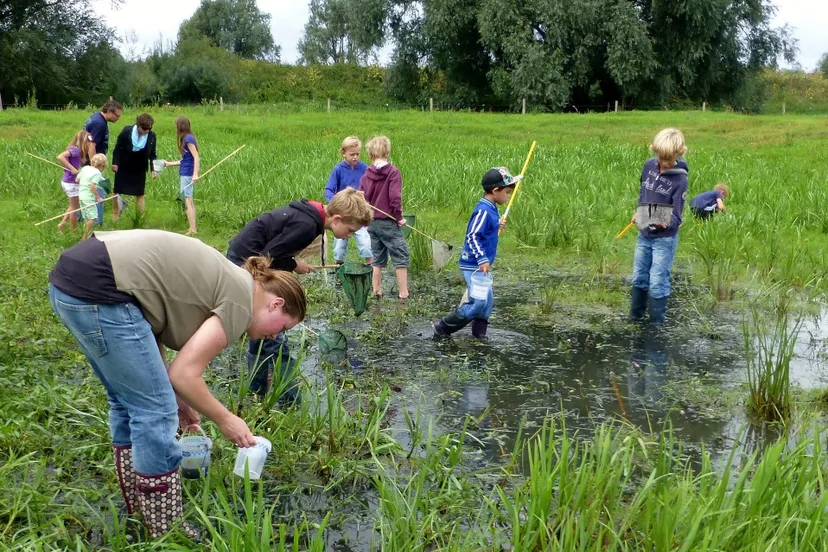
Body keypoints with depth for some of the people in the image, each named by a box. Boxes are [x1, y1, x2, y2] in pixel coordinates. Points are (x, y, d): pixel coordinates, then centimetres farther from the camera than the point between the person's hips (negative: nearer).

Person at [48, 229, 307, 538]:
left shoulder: (225, 282, 21)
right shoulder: (240, 301, -4)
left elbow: (148, 335, 21)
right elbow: (184, 374, -8)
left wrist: (177, 400, 24)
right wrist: (225, 420, 6)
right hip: (97, 290, -10)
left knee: (129, 403, 20)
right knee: (155, 411, -1)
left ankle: (139, 514, 33)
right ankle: (165, 533, 11)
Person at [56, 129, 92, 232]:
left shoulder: (78, 150, 6)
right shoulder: (75, 149, -19)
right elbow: (60, 157, -32)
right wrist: (72, 169, -30)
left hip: (69, 182, 9)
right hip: (71, 183, -9)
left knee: (74, 206, 25)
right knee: (75, 208, 8)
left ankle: (62, 224, 29)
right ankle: (73, 231, 21)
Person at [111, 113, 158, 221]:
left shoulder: (152, 136, -11)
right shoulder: (127, 131, -17)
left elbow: (152, 155, -1)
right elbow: (118, 147, -6)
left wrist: (153, 169, -8)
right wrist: (115, 162, -10)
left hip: (139, 170, 1)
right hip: (123, 168, -1)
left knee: (139, 194, 4)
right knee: (118, 192, 8)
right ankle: (115, 216, 21)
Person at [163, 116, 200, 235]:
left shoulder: (188, 138, -11)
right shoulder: (188, 138, 16)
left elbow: (196, 157, -19)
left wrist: (195, 174, -27)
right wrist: (169, 163, 30)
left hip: (188, 174, -10)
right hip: (187, 174, 10)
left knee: (187, 201, -9)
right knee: (190, 202, 12)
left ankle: (192, 230, -9)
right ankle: (193, 229, 16)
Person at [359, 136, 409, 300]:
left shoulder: (366, 175, 3)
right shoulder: (393, 172, -12)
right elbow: (395, 198, -18)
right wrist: (399, 217, -7)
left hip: (371, 223, 6)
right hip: (388, 222, -5)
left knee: (377, 259, 16)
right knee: (401, 257, 3)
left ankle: (376, 291, 20)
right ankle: (403, 294, 2)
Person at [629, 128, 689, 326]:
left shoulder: (680, 179, -19)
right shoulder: (649, 166, -3)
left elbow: (676, 217, -22)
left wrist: (665, 223, -41)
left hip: (665, 238, -6)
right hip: (644, 235, 6)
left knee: (657, 283, -3)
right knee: (639, 278, 17)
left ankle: (656, 324, 10)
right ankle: (635, 317, 32)